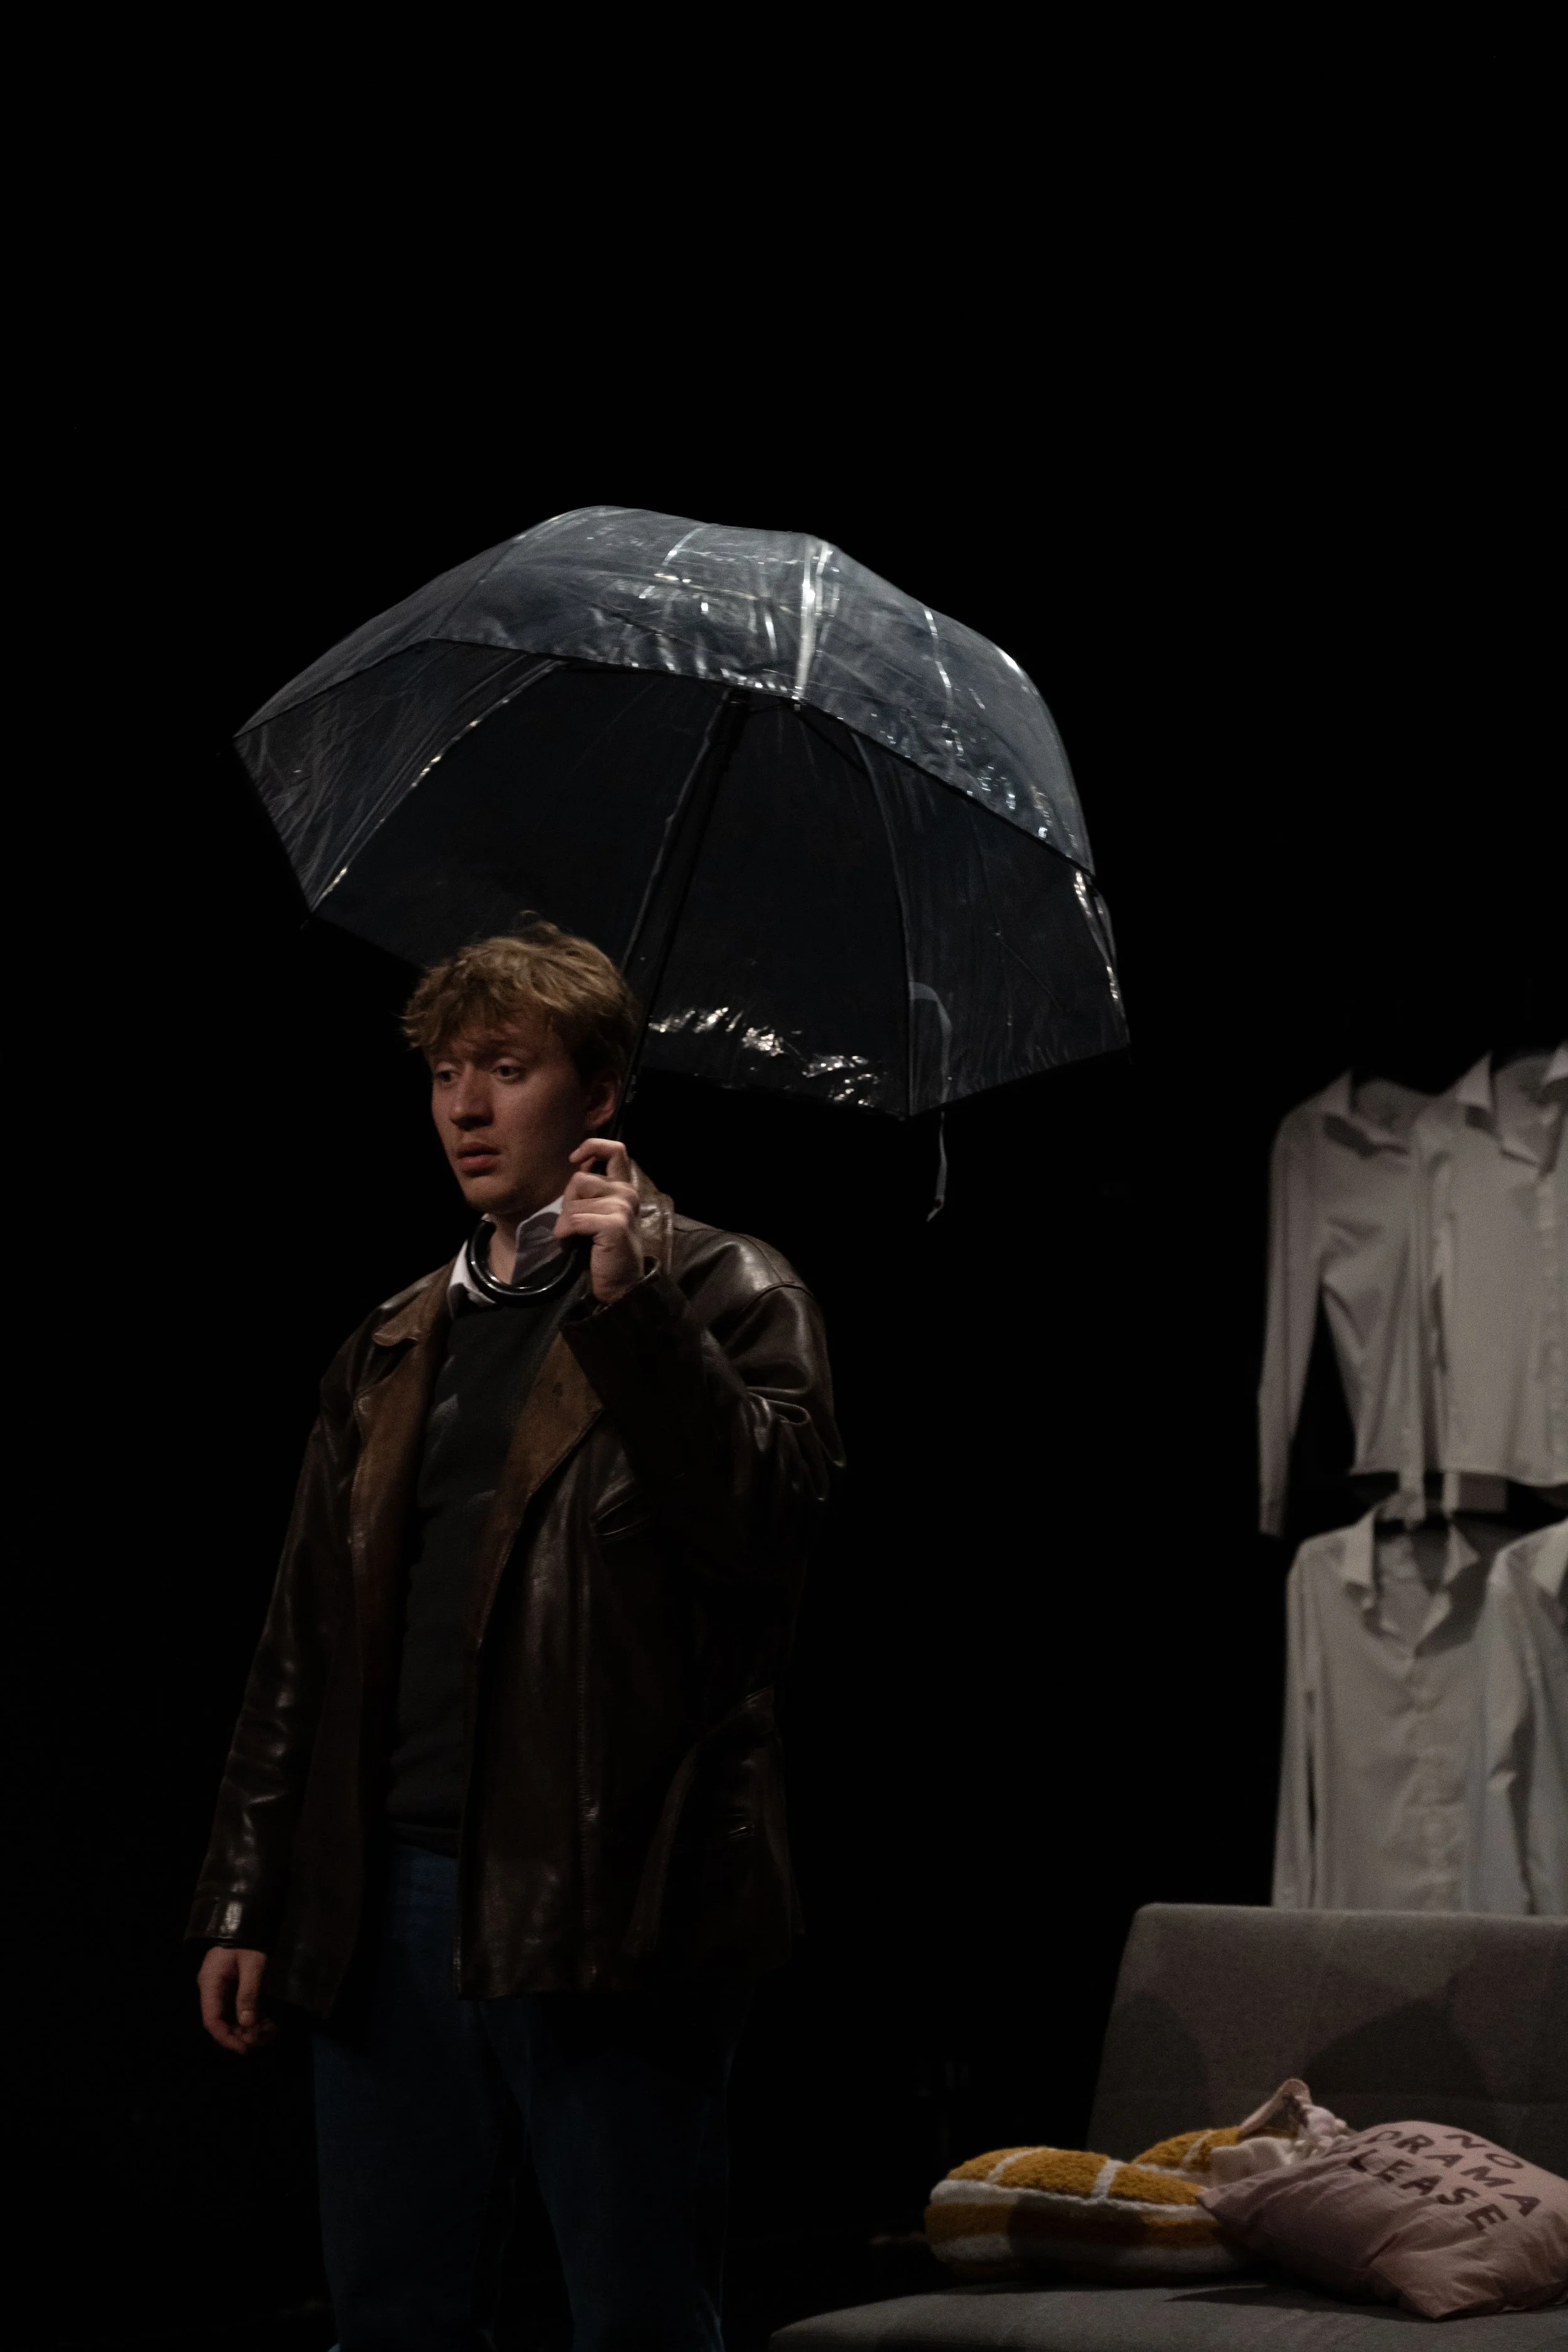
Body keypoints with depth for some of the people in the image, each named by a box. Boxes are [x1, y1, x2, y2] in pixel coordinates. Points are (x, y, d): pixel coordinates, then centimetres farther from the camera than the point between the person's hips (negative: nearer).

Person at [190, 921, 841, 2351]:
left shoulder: (724, 1294, 2)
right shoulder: (392, 1348, 18)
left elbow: (769, 1521, -15)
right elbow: (307, 1639, 18)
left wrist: (636, 1305, -19)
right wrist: (248, 1897, 14)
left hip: (603, 1900, -5)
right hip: (391, 1899, 5)